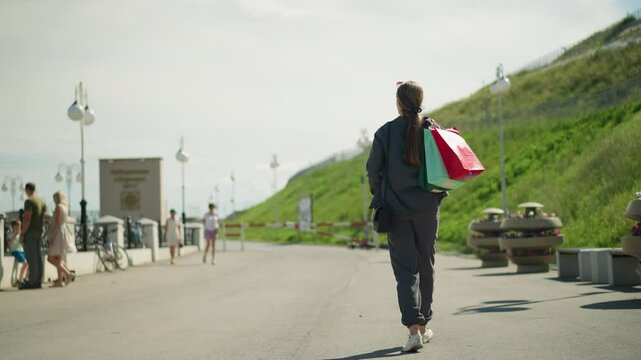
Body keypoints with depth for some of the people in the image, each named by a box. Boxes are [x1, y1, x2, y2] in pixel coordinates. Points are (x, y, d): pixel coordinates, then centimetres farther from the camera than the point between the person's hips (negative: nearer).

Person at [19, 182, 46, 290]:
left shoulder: (29, 201, -14)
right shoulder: (41, 201, 14)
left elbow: (27, 219, -20)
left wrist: (22, 234, -17)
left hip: (30, 232, -9)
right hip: (39, 232, 9)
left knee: (31, 257, -9)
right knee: (38, 257, 6)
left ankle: (32, 282, -10)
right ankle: (38, 282, 5)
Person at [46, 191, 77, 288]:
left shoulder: (58, 207, -13)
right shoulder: (64, 207, 15)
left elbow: (57, 223, -19)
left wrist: (52, 236, -19)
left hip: (58, 233, -10)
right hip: (63, 232, 10)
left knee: (51, 258, -8)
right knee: (58, 259, 9)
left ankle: (68, 273, -17)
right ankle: (60, 281, 5)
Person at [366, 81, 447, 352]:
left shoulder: (385, 132, -5)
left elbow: (373, 169, -4)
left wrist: (379, 195, 12)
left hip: (396, 208, -1)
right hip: (427, 208, 2)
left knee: (405, 269, -2)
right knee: (426, 266, 15)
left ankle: (413, 329, -16)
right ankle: (423, 326, 24)